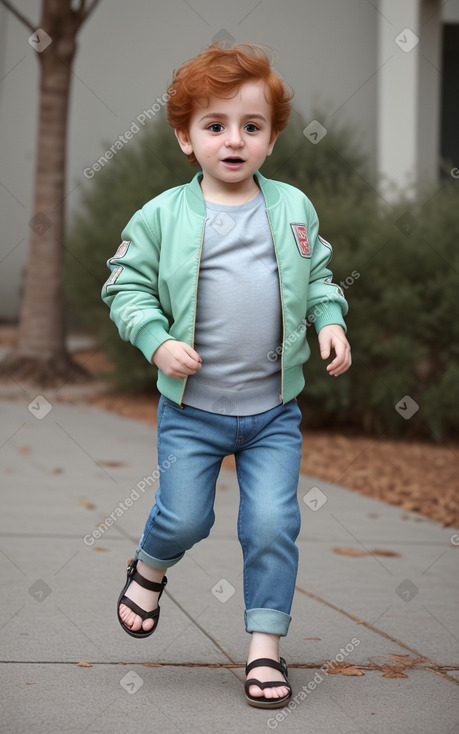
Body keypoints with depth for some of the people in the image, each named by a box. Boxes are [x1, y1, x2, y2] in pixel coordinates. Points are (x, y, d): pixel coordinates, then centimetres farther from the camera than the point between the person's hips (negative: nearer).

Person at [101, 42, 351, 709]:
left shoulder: (294, 208, 1)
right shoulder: (162, 216, -6)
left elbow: (318, 275, 14)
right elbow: (127, 285, -1)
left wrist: (330, 320, -5)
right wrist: (158, 341, -16)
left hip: (275, 409, 2)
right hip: (191, 409, -1)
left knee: (272, 524, -1)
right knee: (185, 517, 3)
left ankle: (266, 646, 13)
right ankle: (149, 569, 39)